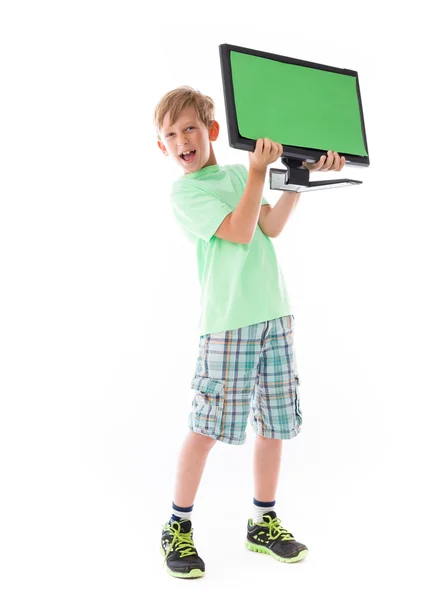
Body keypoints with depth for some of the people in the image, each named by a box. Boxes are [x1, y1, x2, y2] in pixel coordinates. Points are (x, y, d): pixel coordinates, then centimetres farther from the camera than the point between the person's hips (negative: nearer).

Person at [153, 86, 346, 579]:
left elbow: (270, 226, 1)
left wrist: (302, 173, -4)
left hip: (274, 314, 6)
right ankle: (178, 528, 13)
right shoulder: (184, 192, -1)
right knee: (207, 427, -4)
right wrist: (259, 171, -12)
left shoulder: (238, 173, 16)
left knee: (275, 424, 9)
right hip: (227, 322, -6)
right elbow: (240, 232, -13)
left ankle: (263, 523, 24)